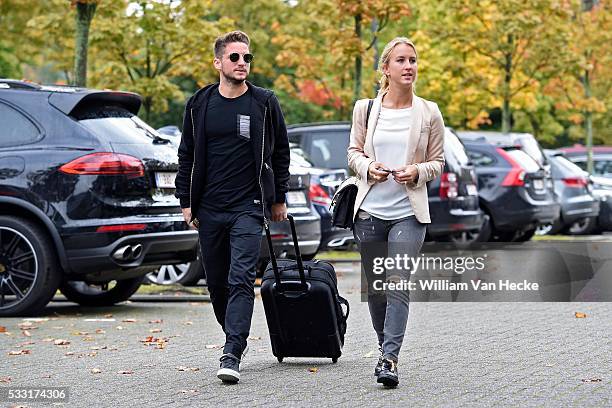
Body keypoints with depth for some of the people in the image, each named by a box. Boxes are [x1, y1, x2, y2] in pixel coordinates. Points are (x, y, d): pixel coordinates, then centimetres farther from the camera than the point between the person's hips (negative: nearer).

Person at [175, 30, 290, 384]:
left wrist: (279, 199, 8)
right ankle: (235, 338, 29)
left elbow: (280, 153, 9)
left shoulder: (265, 103, 1)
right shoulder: (200, 104, 6)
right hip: (209, 209, 3)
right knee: (217, 282, 10)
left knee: (241, 280, -14)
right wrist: (187, 202, 7)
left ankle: (232, 355, -20)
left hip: (248, 208, -3)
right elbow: (187, 155, 12)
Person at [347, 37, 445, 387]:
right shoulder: (366, 109, 3)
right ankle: (385, 347, 31)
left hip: (409, 213, -2)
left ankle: (390, 359, -16)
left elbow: (438, 162, 7)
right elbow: (354, 152, 12)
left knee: (399, 283, -14)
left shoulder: (429, 113, 1)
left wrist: (417, 171, -13)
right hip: (370, 210, 2)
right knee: (375, 286, 11)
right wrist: (368, 167, -10)